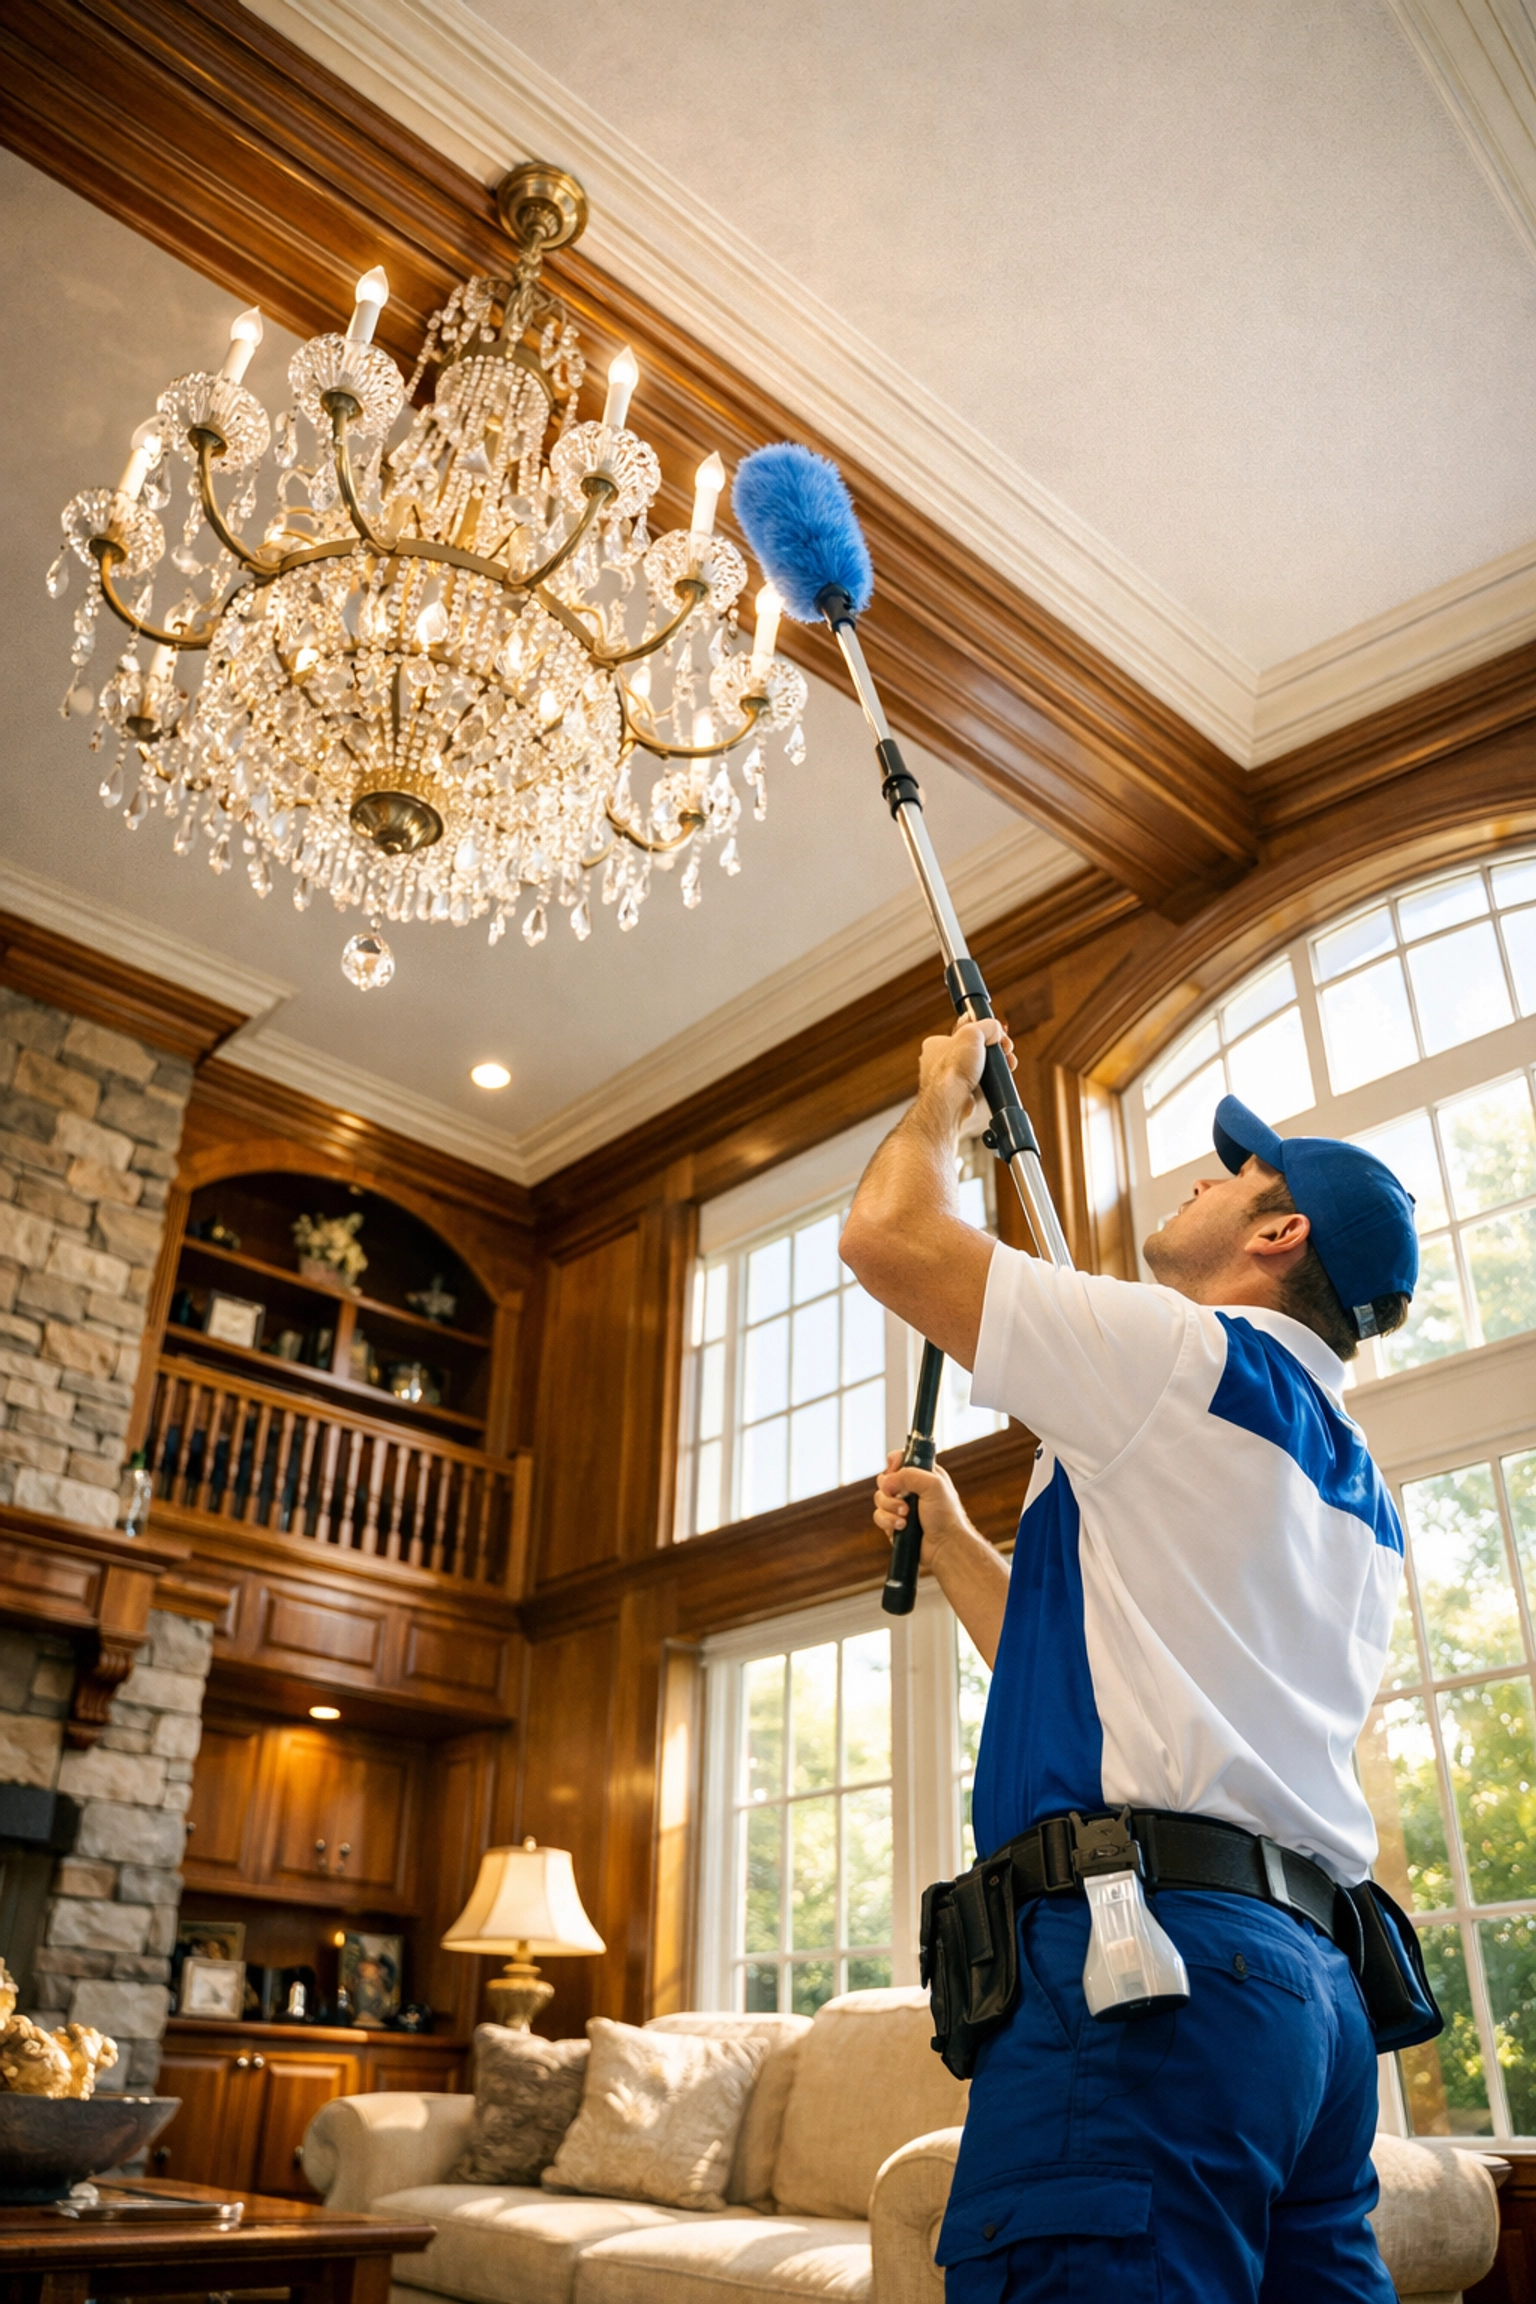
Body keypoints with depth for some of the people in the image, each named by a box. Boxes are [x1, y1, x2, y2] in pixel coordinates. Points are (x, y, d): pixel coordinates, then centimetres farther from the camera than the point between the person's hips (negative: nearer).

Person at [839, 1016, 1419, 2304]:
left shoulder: (1184, 1353, -4)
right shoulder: (1363, 1505, 23)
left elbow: (887, 1231, -2)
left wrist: (946, 1093, 17)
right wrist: (946, 1535, 33)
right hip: (1315, 1974, 10)